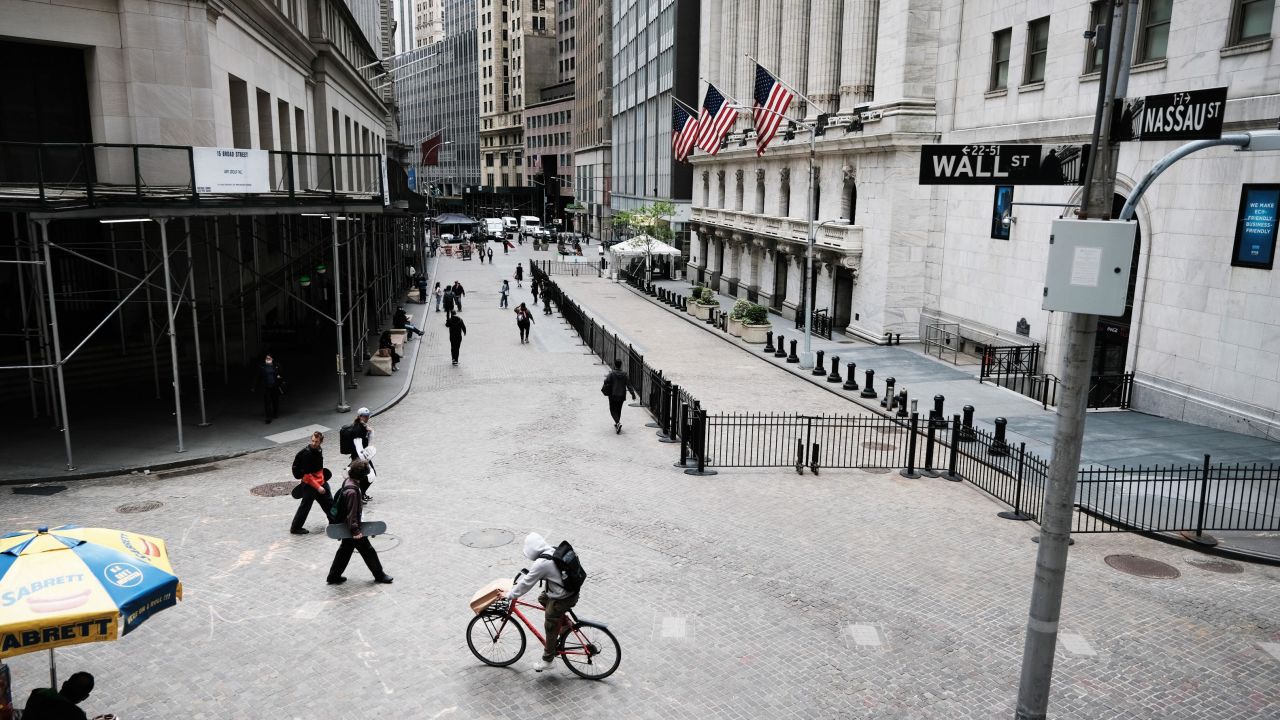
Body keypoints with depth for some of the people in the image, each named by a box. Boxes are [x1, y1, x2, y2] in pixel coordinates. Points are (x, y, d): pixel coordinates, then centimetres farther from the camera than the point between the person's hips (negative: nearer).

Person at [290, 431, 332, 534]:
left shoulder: (319, 450, 2)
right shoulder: (307, 453, -23)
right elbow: (307, 475, -23)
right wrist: (317, 487, -22)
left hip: (321, 483, 8)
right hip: (309, 484, -8)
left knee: (329, 502, 17)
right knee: (305, 506, 4)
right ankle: (295, 528, 20)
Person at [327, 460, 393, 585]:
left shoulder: (348, 481, -1)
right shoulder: (352, 491, -31)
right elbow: (352, 513, -27)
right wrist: (355, 530, -21)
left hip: (346, 526, 9)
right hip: (351, 526, -9)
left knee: (345, 549, 21)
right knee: (368, 550, 5)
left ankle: (333, 576, 30)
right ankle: (379, 575, 19)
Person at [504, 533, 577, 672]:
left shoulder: (541, 563, -24)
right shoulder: (554, 551, 3)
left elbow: (526, 583, -16)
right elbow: (531, 574, 16)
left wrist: (509, 595, -3)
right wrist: (515, 585, 21)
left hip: (561, 600, -8)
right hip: (572, 591, 8)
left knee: (550, 628, 11)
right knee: (542, 598, 29)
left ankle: (547, 659, 29)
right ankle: (563, 621, 32)